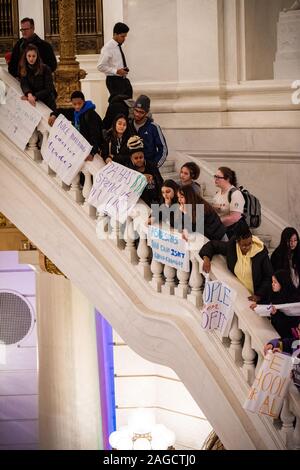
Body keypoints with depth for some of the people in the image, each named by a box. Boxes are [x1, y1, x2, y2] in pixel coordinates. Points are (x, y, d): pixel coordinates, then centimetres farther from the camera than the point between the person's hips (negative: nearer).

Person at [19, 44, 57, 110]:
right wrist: (29, 94, -35)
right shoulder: (22, 69, -3)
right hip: (33, 103, 2)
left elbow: (48, 89, -15)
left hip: (47, 103, -2)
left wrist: (35, 97, -27)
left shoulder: (45, 69, -14)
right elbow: (24, 84, -14)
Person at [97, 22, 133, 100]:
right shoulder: (108, 48, -12)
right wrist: (116, 71, -20)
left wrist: (125, 69, 6)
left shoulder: (119, 47, 11)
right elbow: (100, 66, -16)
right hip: (114, 81, -8)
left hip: (123, 80, 8)